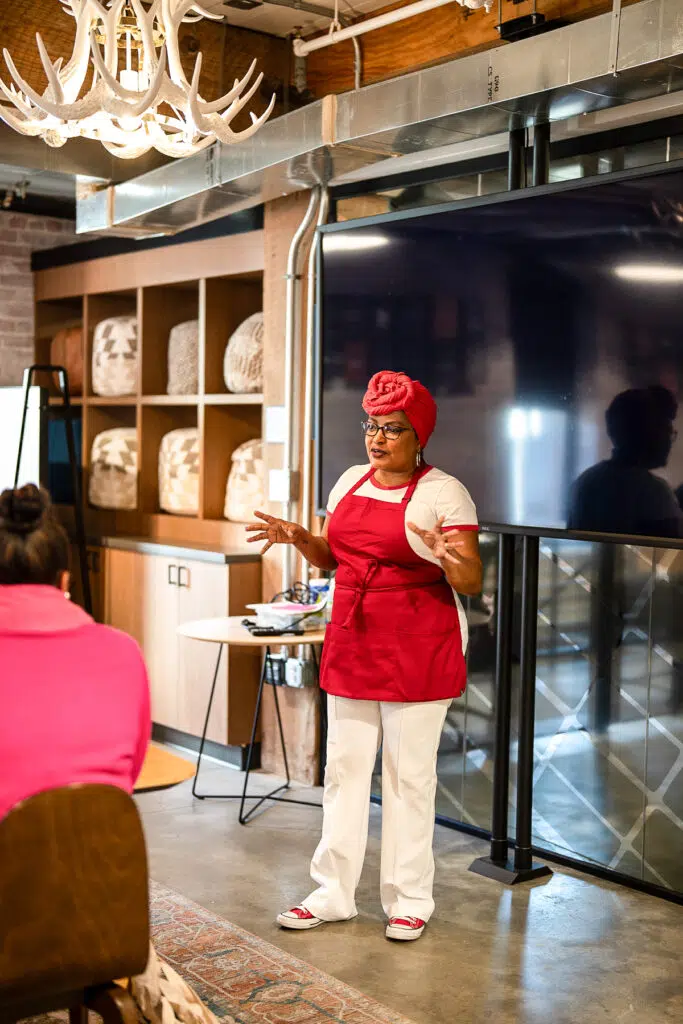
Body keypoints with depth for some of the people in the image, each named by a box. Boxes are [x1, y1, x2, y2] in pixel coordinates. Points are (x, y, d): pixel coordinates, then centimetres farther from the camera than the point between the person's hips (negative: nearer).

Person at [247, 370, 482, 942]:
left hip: (418, 652, -6)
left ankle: (409, 901, 18)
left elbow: (471, 583, -12)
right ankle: (334, 894, 23)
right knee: (344, 769, 11)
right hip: (351, 647, 6)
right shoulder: (351, 482, 10)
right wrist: (298, 539, 0)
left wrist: (448, 559, -33)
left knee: (409, 777, 4)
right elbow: (332, 557, 19)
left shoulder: (443, 492, -9)